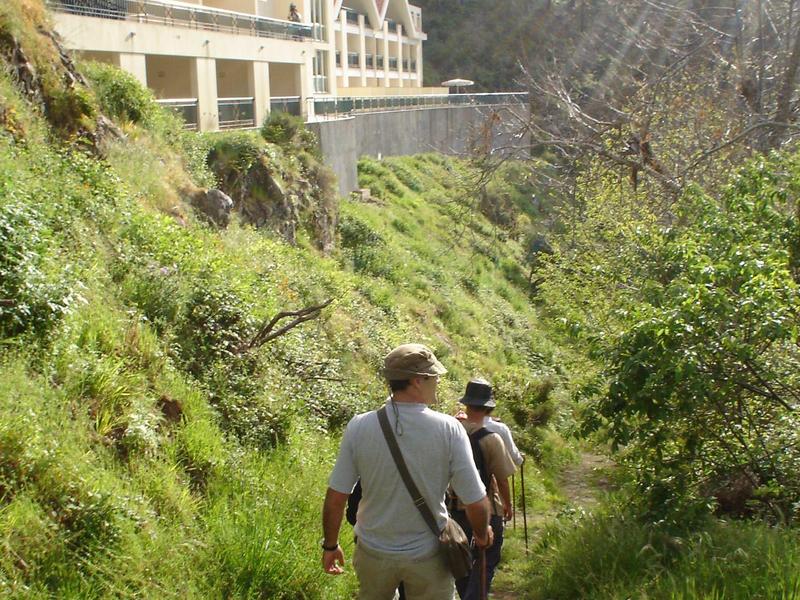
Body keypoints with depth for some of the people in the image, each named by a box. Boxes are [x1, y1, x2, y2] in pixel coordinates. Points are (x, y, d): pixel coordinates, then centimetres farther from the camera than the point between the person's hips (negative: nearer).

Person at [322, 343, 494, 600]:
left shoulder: (359, 427, -13)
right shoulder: (448, 429, -17)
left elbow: (335, 498, -8)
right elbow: (475, 502, -14)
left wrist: (330, 545, 8)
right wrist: (482, 533, 8)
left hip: (373, 554, 2)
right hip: (428, 558, -2)